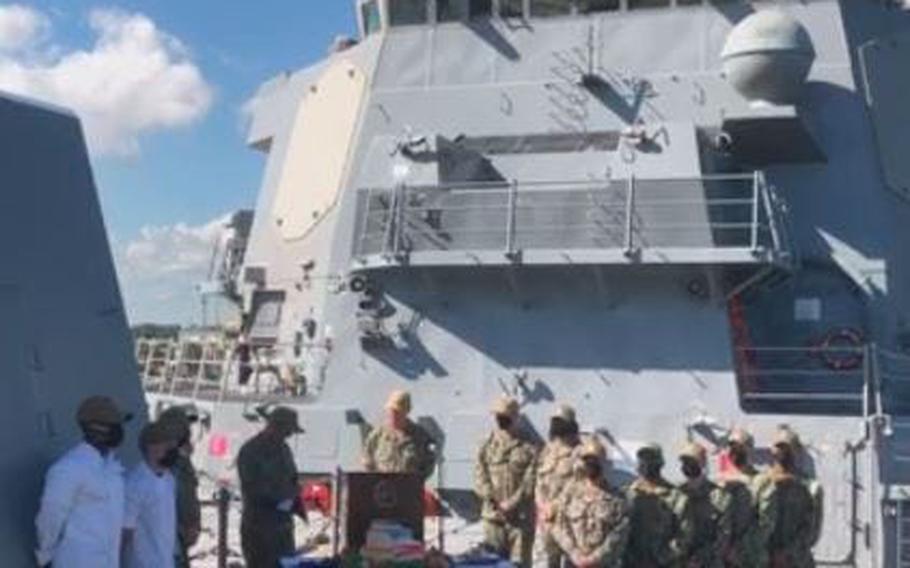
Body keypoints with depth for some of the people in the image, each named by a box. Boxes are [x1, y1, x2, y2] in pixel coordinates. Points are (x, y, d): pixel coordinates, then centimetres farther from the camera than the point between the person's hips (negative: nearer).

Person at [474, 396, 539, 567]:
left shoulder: (528, 449, -1)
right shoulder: (487, 447, 9)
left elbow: (530, 482, -8)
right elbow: (480, 478, 2)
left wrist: (512, 503, -16)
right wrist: (493, 500, -12)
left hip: (521, 516, -3)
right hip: (493, 515, 3)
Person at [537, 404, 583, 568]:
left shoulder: (577, 452, -11)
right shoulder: (548, 449, 12)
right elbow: (540, 480, 13)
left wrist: (557, 506, -16)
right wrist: (543, 505, 1)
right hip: (547, 515, 7)